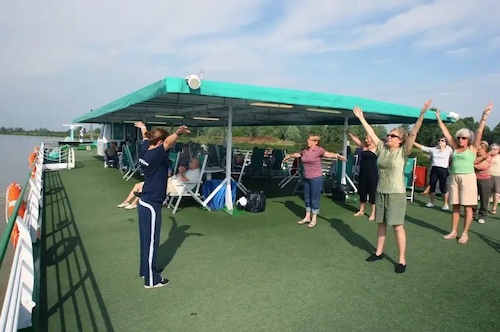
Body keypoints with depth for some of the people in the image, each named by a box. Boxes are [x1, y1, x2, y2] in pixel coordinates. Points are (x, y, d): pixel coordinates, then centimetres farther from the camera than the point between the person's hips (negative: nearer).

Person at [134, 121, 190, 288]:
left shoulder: (145, 151, 4)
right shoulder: (155, 155, -21)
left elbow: (145, 138, 25)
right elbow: (168, 143, -41)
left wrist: (142, 127, 46)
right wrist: (178, 133, -60)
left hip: (145, 202, 9)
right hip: (151, 205, -9)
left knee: (146, 240, 20)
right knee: (151, 242, 2)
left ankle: (145, 270, 36)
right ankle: (151, 279, 14)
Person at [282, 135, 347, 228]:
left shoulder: (319, 150, -13)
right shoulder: (305, 151, 7)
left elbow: (328, 154, -30)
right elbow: (297, 154, 27)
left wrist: (337, 155, -49)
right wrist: (289, 156, 43)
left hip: (316, 178, -7)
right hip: (306, 178, 7)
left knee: (314, 199, 2)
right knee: (307, 198, 15)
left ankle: (314, 219, 15)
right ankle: (307, 217, 28)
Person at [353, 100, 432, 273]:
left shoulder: (403, 152, -8)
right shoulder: (382, 148, 4)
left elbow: (413, 133, -19)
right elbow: (371, 133, 8)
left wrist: (422, 114, -28)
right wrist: (361, 118, 11)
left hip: (396, 194, -5)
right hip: (380, 192, 6)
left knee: (398, 226, -3)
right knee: (381, 223, 15)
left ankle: (402, 260, 6)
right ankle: (379, 252, 28)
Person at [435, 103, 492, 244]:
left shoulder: (472, 148, 1)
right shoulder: (455, 148, 10)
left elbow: (479, 132, -7)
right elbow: (445, 132, 12)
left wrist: (485, 116, -14)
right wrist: (439, 118, 13)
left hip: (467, 178, -4)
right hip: (453, 178, 4)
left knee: (467, 207, 1)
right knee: (455, 206, 9)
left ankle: (465, 233, 7)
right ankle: (454, 232, 15)